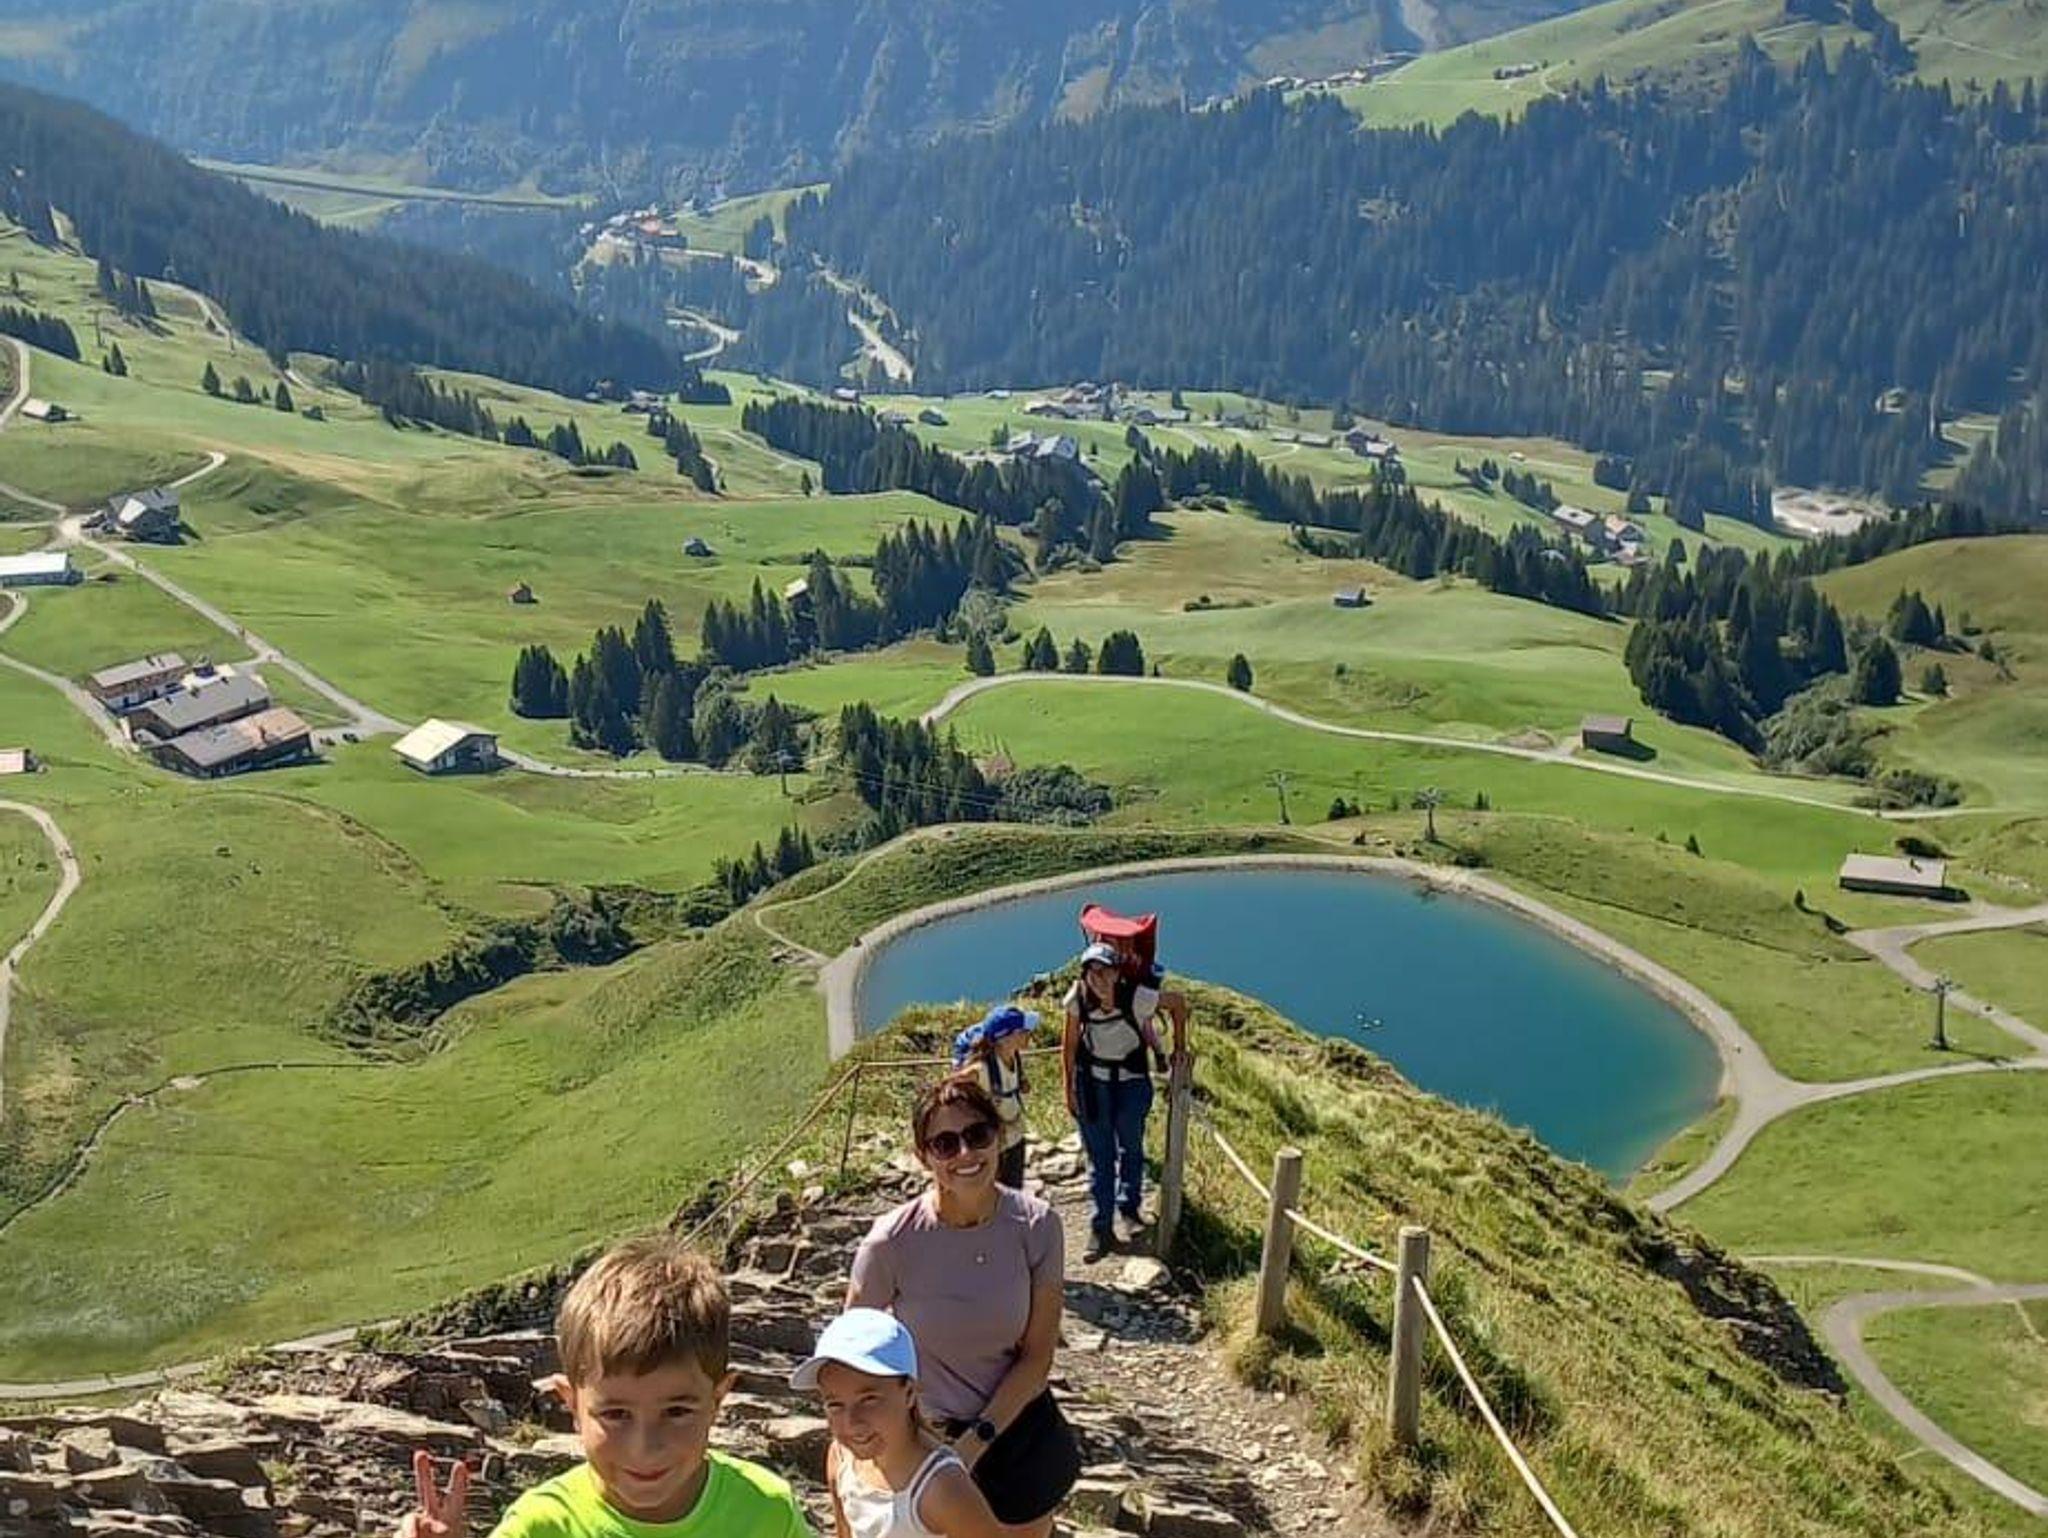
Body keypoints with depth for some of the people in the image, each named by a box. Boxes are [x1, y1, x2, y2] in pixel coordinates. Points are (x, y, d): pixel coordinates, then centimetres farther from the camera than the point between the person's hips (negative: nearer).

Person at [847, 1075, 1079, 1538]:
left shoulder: (1037, 1225, -16)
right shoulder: (892, 1242, -21)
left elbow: (1037, 1356, -10)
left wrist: (976, 1442, -16)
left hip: (1019, 1427, 2)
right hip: (928, 1437, -2)